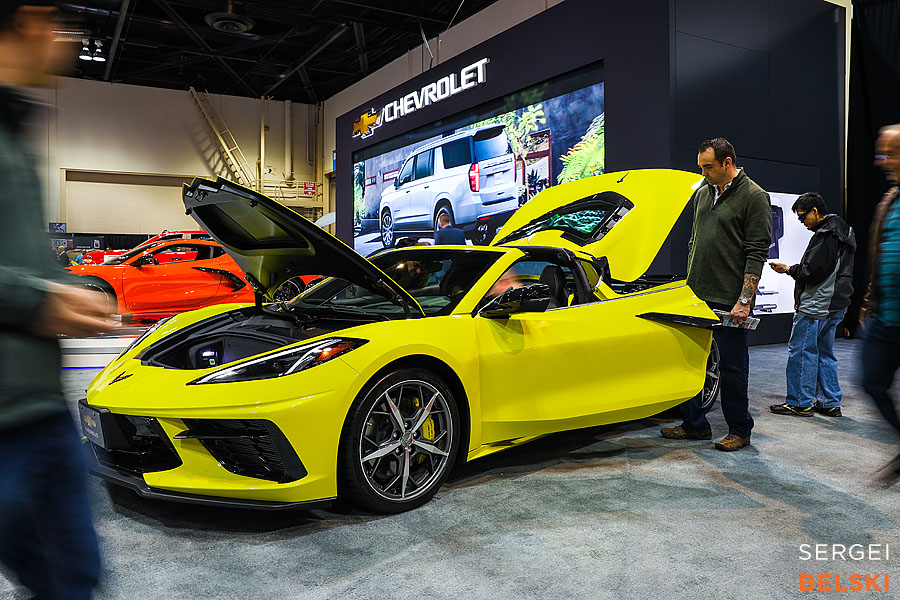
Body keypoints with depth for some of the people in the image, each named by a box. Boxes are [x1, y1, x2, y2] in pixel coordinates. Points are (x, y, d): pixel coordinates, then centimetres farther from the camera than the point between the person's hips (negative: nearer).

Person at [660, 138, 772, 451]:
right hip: (695, 297, 7)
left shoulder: (754, 196, -6)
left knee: (732, 366, 3)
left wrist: (744, 301, -16)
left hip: (729, 301, -7)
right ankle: (695, 424, 22)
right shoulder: (702, 194, 15)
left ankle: (739, 430, 17)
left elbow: (757, 253, -11)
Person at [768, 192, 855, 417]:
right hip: (835, 305, 11)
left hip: (815, 305, -11)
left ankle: (799, 402, 2)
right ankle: (830, 403, 20)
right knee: (825, 353, 16)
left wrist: (789, 270, -6)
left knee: (800, 351, -3)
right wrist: (793, 269, 11)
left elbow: (812, 272, -24)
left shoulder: (825, 236, -17)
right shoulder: (842, 231, 17)